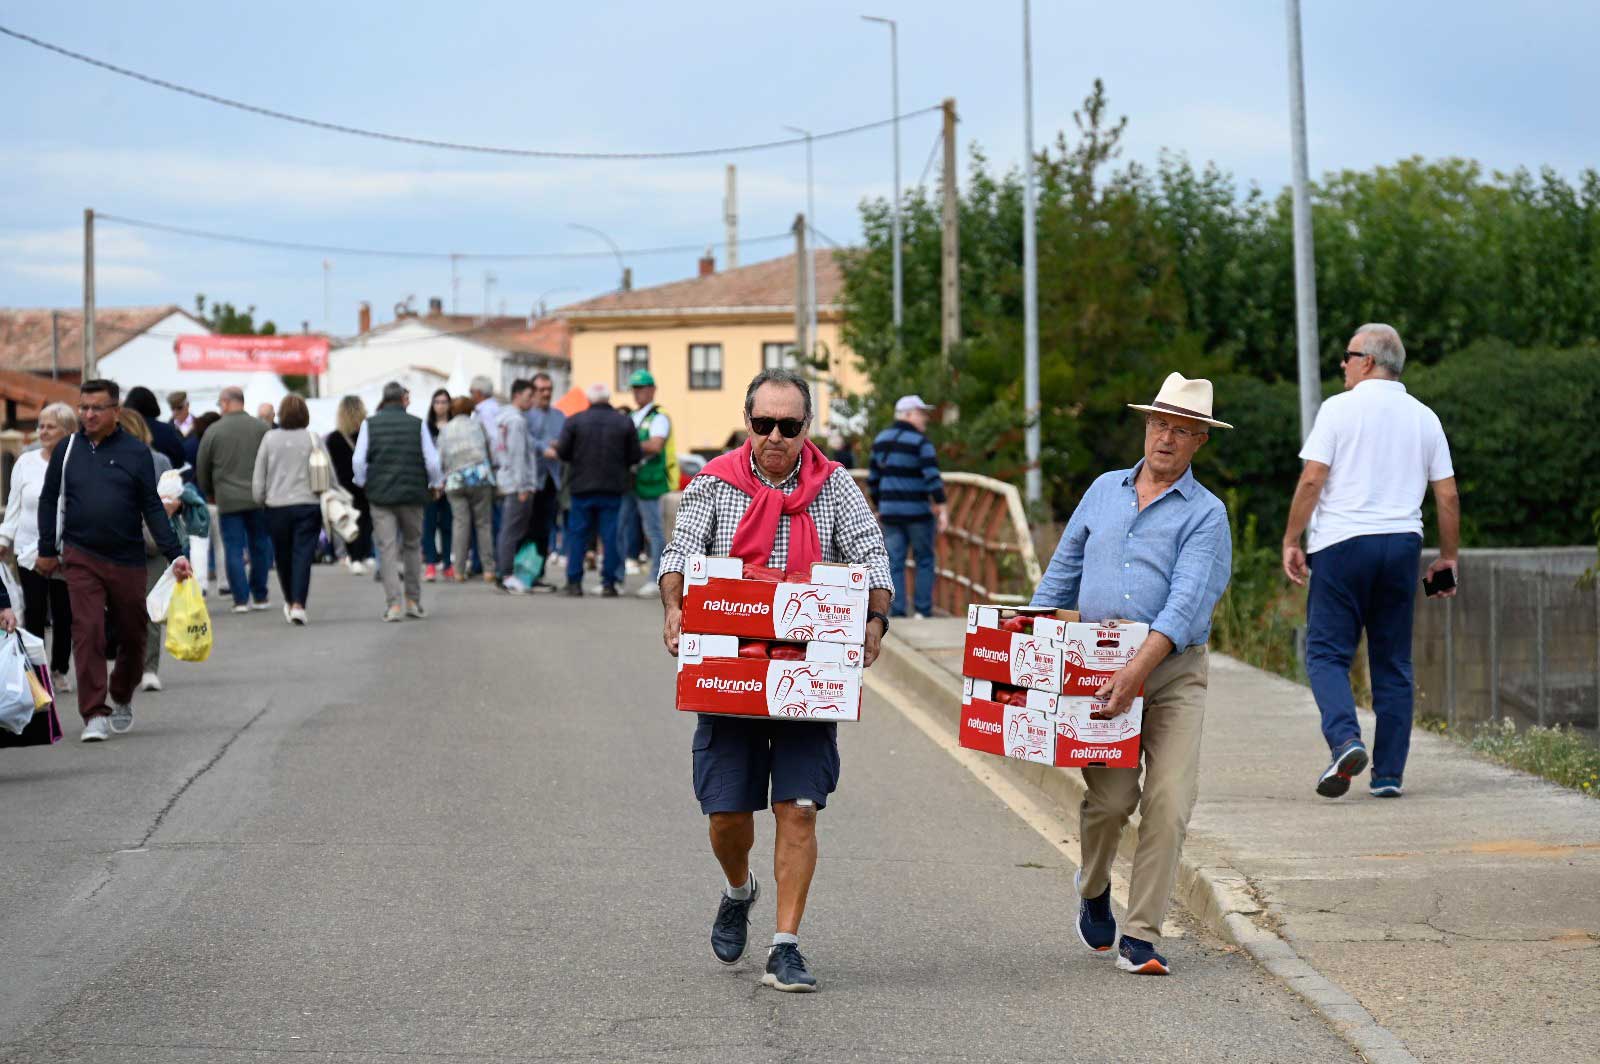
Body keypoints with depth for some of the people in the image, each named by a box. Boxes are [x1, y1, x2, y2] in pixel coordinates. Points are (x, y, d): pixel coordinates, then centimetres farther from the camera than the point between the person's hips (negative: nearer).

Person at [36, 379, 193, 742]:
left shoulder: (136, 452, 1)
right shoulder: (68, 450, 4)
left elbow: (152, 507, 1)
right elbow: (49, 500, 14)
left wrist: (175, 555, -6)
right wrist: (47, 551, 12)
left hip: (127, 560, 0)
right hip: (81, 558, 0)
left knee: (132, 636, 9)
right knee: (87, 632, -11)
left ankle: (122, 698, 34)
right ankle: (95, 715, -10)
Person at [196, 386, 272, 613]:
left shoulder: (214, 431, -3)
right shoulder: (261, 427, 0)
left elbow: (201, 467, 6)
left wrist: (209, 492, 22)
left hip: (228, 500, -1)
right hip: (258, 498, 1)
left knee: (234, 549, 3)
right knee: (260, 546, 11)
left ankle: (241, 599, -1)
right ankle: (259, 596, 16)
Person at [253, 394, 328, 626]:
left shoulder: (270, 439, 0)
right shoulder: (312, 438, -3)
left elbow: (258, 477, 2)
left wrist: (259, 501, 16)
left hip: (277, 505, 1)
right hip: (308, 505, -1)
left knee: (283, 556, 15)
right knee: (303, 555, -3)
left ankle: (290, 602, 28)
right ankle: (298, 604, -15)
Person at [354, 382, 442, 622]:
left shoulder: (370, 424, 0)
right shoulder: (417, 424, -1)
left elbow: (358, 460, -6)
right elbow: (432, 460, -4)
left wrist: (363, 483, 11)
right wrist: (435, 483, 13)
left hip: (380, 494, 0)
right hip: (412, 494, 0)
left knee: (387, 549, 1)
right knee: (412, 546, 15)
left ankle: (393, 604, -7)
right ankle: (413, 601, 16)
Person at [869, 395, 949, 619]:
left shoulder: (881, 440, 9)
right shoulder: (920, 442, -11)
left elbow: (873, 479, 14)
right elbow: (932, 477, -19)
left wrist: (879, 507, 24)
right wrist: (942, 510, -18)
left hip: (890, 511, 5)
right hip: (917, 512, -5)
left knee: (895, 563, 6)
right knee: (924, 560, 9)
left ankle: (897, 613, 0)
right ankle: (923, 610, 5)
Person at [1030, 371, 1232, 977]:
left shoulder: (1206, 515, -1)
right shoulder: (1105, 490, 14)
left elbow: (1187, 601, -15)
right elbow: (1063, 572, 23)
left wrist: (1138, 668, -27)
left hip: (1173, 671, -2)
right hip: (1096, 670, 2)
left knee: (1168, 802, -11)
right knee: (1112, 796, -8)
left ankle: (1141, 937, -3)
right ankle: (1093, 886, 23)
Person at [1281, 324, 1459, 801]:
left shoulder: (1340, 408, -2)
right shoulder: (1424, 418, 11)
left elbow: (1312, 480, -9)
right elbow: (1448, 496, 9)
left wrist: (1291, 541, -2)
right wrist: (1448, 558, 18)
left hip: (1342, 544, -4)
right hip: (1402, 545, 4)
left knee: (1327, 653, 0)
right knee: (1393, 662, 8)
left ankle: (1345, 739, -24)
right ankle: (1389, 774, 7)